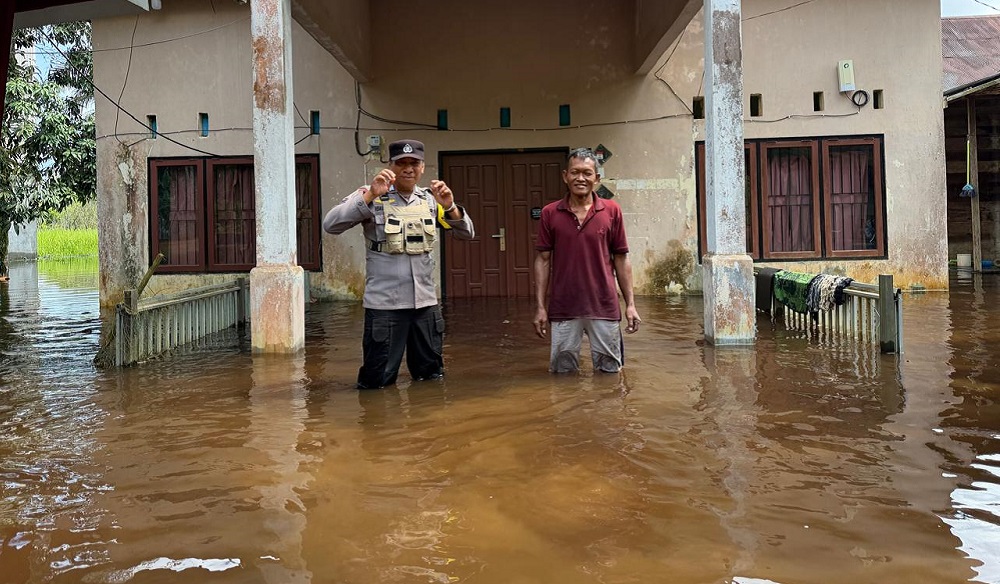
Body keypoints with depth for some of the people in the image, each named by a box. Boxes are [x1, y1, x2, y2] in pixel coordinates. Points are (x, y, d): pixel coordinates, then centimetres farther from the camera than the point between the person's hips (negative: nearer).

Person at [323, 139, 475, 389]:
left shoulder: (430, 199, 9)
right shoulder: (372, 197, -4)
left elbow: (466, 233, 6)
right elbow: (331, 225, -16)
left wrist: (449, 207, -12)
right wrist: (369, 196, -24)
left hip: (425, 302, 4)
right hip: (384, 304, -4)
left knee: (432, 376, 16)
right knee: (378, 381, 2)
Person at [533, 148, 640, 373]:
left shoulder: (612, 211, 2)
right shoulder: (550, 213, 2)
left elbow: (621, 259, 5)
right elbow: (543, 260, 3)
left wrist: (630, 304, 1)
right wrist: (541, 307, -2)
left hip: (604, 307, 0)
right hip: (563, 309, 0)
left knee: (609, 372, 10)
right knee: (563, 372, 10)